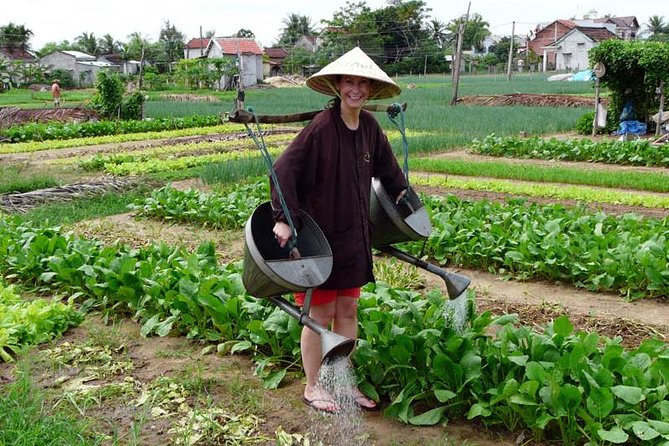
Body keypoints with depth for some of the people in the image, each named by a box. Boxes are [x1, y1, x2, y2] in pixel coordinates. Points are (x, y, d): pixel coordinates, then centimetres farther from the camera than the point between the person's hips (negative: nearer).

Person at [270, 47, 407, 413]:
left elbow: (385, 164, 21)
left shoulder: (369, 126, 2)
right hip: (319, 237, -6)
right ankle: (312, 386, 24)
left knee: (348, 310, 15)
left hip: (353, 237, 7)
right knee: (320, 314, 5)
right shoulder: (321, 127, -20)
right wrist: (283, 218, -27)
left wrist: (401, 190, 26)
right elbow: (284, 169, -23)